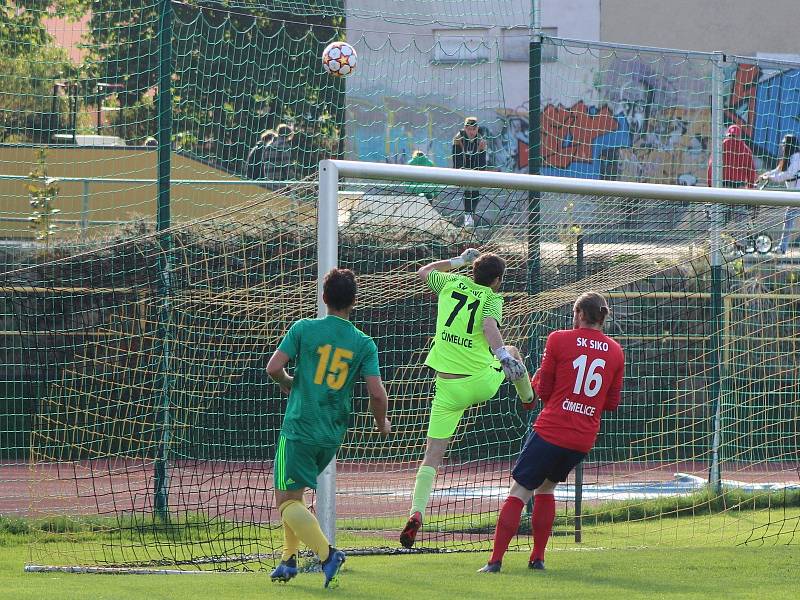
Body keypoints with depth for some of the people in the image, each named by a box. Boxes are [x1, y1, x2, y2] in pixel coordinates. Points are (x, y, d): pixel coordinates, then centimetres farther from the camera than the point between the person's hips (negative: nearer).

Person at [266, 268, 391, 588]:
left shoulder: (303, 328, -5)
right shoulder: (364, 344, 0)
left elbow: (273, 367, -10)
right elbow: (377, 394, -6)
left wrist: (286, 382, 14)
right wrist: (382, 424, 14)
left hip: (299, 427, -4)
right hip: (333, 435, 5)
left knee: (287, 501, -5)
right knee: (294, 494, 24)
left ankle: (327, 553, -23)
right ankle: (289, 559, 20)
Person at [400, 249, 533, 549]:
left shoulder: (452, 283, 4)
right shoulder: (491, 298, -5)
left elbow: (423, 272, 24)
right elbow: (489, 325, -27)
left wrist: (459, 260, 32)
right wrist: (502, 355, -40)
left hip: (448, 388, 2)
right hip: (483, 382, -1)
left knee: (433, 454, 1)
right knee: (512, 353, 32)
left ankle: (416, 514, -16)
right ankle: (529, 399, 57)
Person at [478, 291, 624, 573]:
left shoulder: (558, 340, -5)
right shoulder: (615, 351, 6)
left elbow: (543, 391, -1)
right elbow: (612, 403, 11)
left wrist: (536, 379, 20)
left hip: (551, 431, -4)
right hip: (585, 440, 5)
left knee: (519, 492, 0)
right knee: (546, 488, 24)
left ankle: (495, 560, -8)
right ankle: (537, 558, 20)